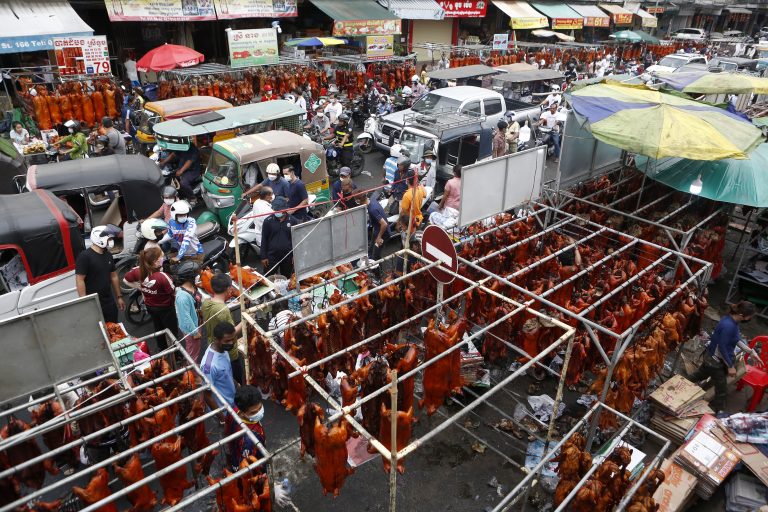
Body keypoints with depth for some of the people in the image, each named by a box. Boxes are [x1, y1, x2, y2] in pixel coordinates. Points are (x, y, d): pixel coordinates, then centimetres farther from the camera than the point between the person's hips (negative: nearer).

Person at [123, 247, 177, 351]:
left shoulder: (139, 271, -19)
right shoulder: (162, 276, -38)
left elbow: (126, 279, 0)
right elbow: (174, 292, -26)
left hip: (150, 306, 6)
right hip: (166, 308, -6)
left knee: (158, 329, 28)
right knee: (172, 331, 17)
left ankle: (162, 350, 49)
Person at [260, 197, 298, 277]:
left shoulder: (293, 220, 0)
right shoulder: (268, 221, -1)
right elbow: (264, 239, 2)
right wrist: (263, 257, -1)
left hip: (288, 256, 1)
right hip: (272, 256, 0)